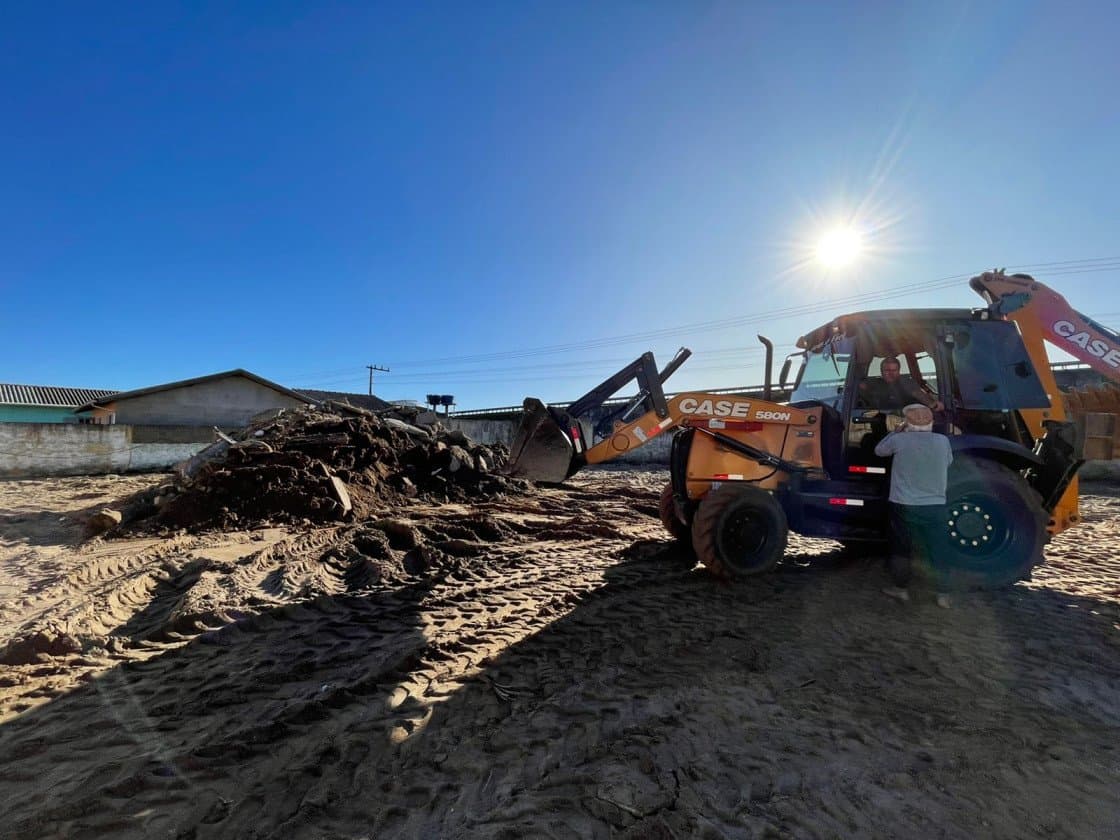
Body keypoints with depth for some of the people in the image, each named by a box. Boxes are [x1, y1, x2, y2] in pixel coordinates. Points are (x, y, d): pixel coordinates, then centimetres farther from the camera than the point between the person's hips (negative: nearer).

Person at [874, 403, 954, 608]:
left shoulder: (899, 440, -11)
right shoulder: (943, 441, -2)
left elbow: (879, 450, 7)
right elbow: (948, 464, 14)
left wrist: (897, 431, 14)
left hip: (904, 505, -2)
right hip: (935, 506, 3)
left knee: (901, 548, 11)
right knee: (938, 550, 13)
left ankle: (901, 588, 22)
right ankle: (943, 594, 19)